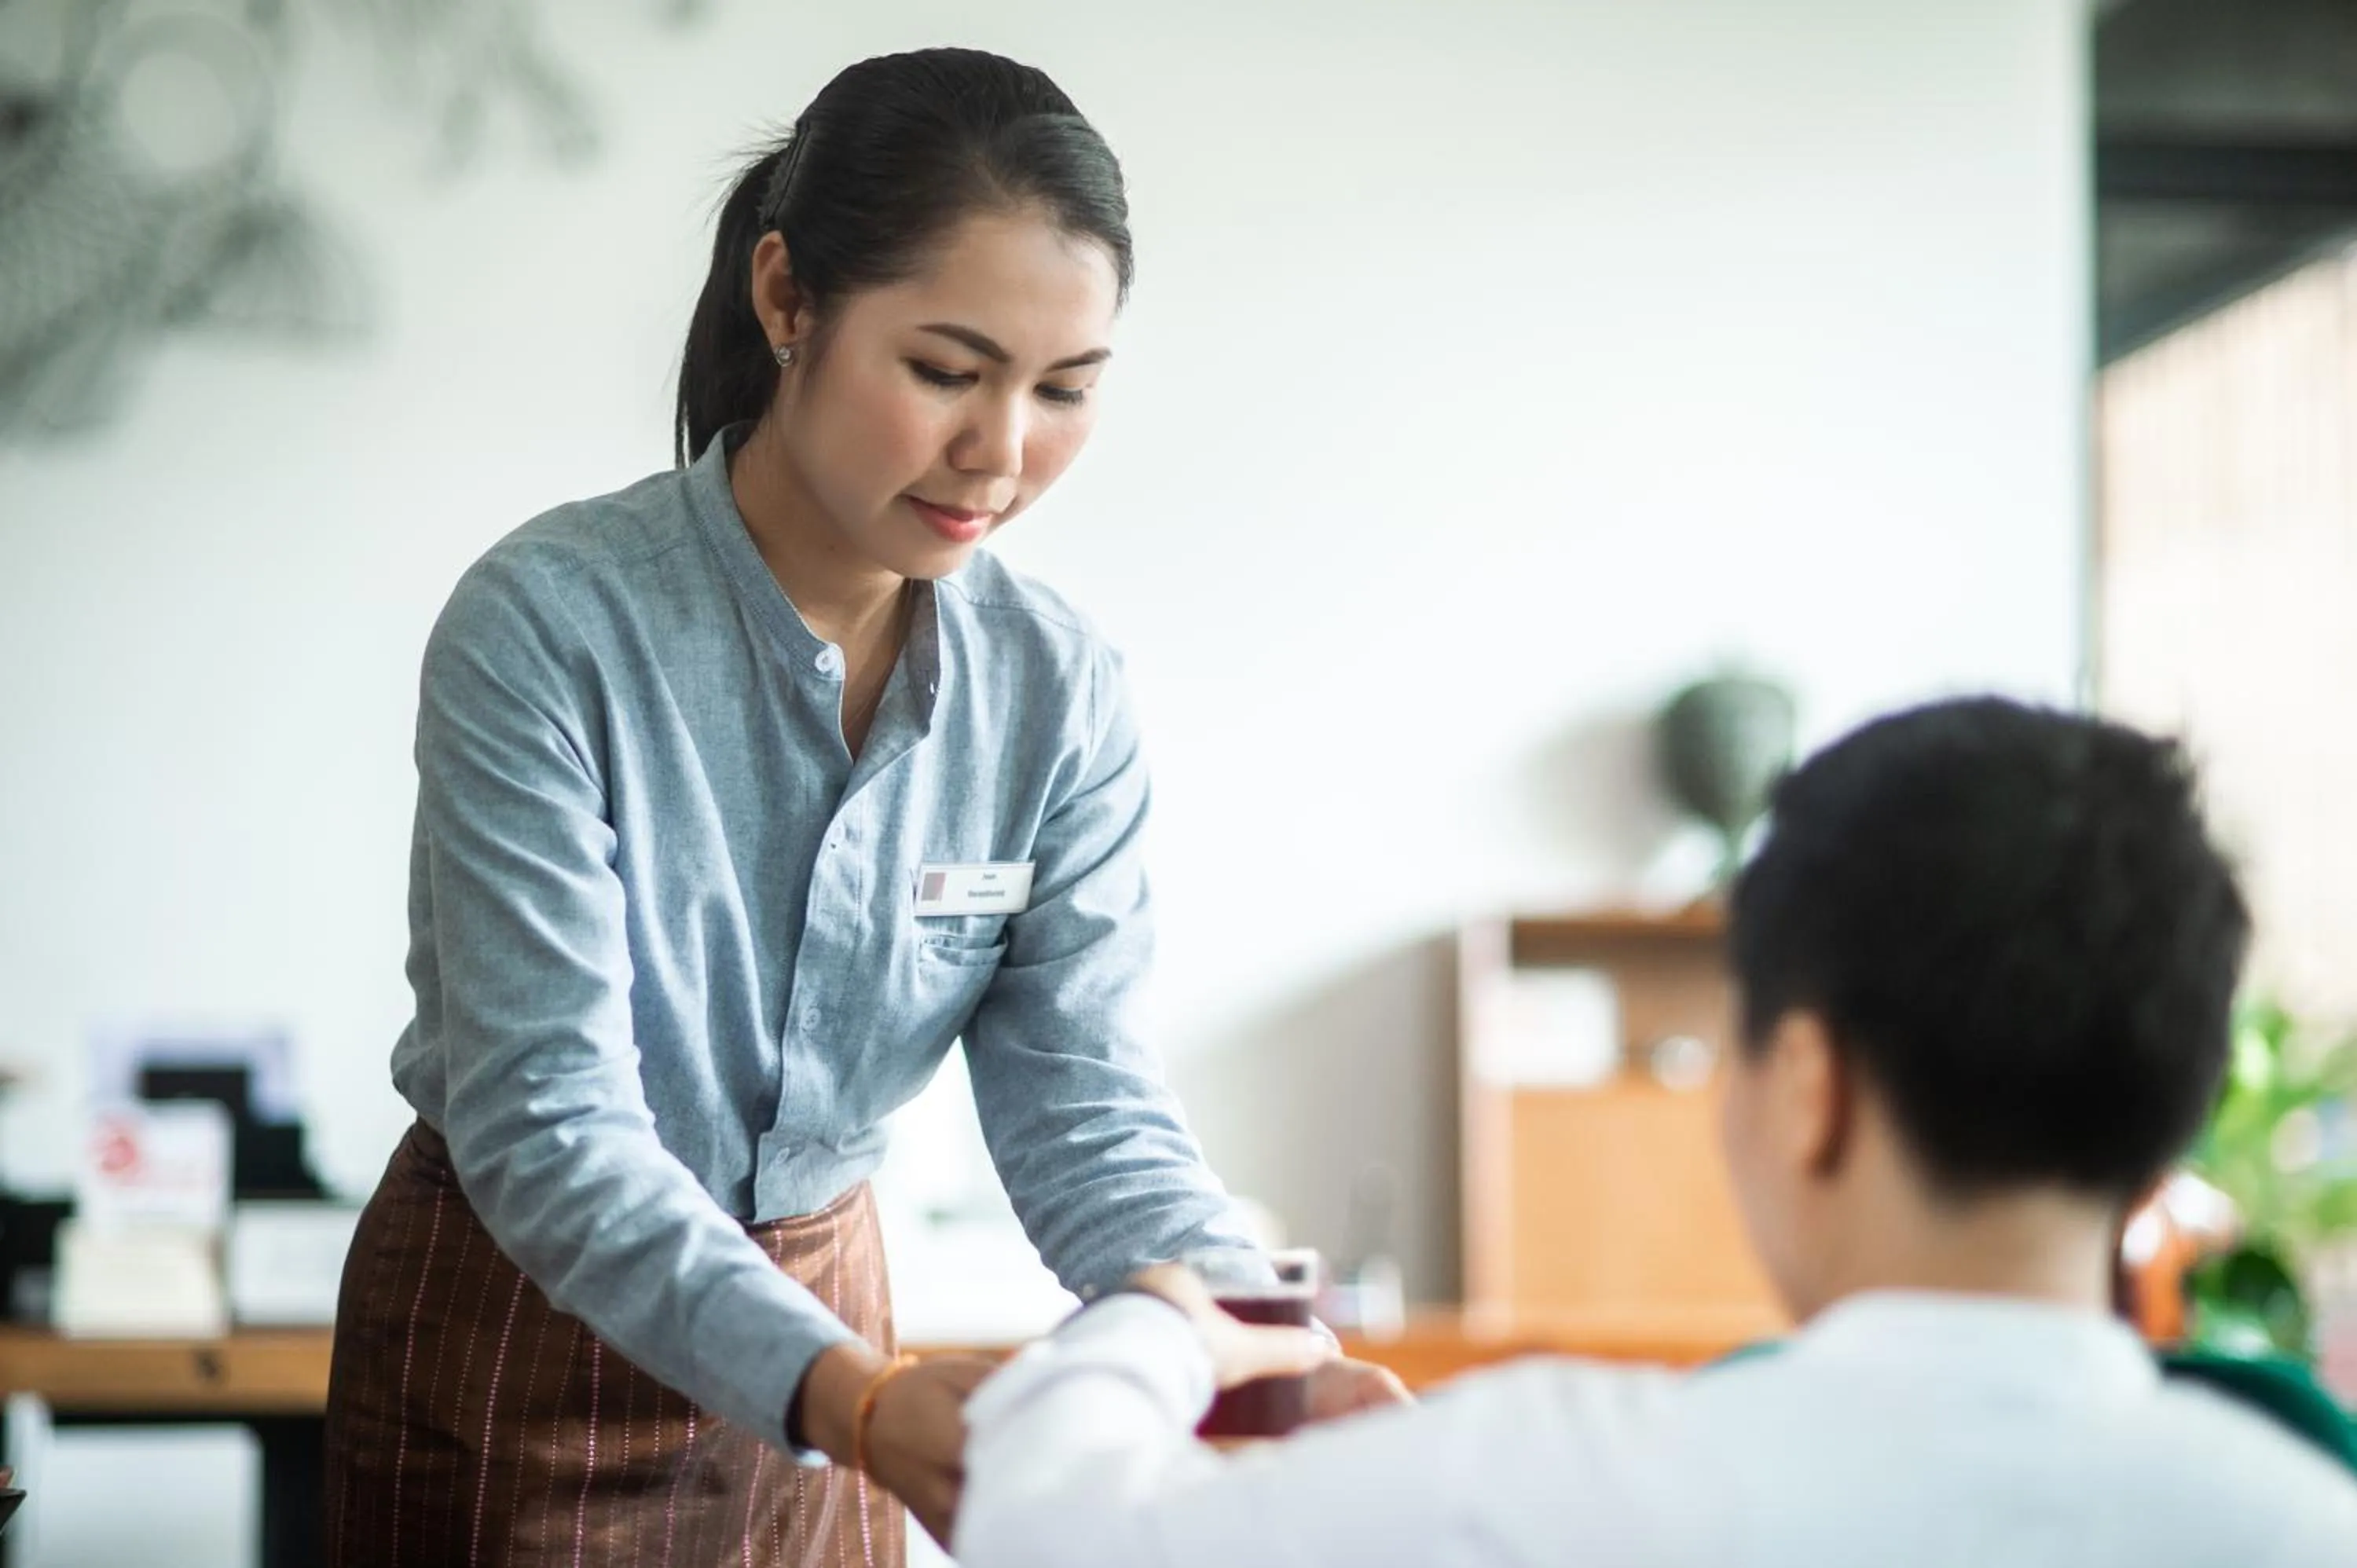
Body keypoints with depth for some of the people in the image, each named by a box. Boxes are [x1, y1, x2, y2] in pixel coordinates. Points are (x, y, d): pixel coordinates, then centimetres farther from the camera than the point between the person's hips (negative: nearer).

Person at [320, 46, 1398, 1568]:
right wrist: (859, 1401, -44)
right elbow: (544, 1119, -29)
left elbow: (1082, 1101, -11)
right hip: (521, 1325, -4)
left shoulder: (1060, 690, -9)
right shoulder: (548, 627, -24)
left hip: (824, 1308, 4)